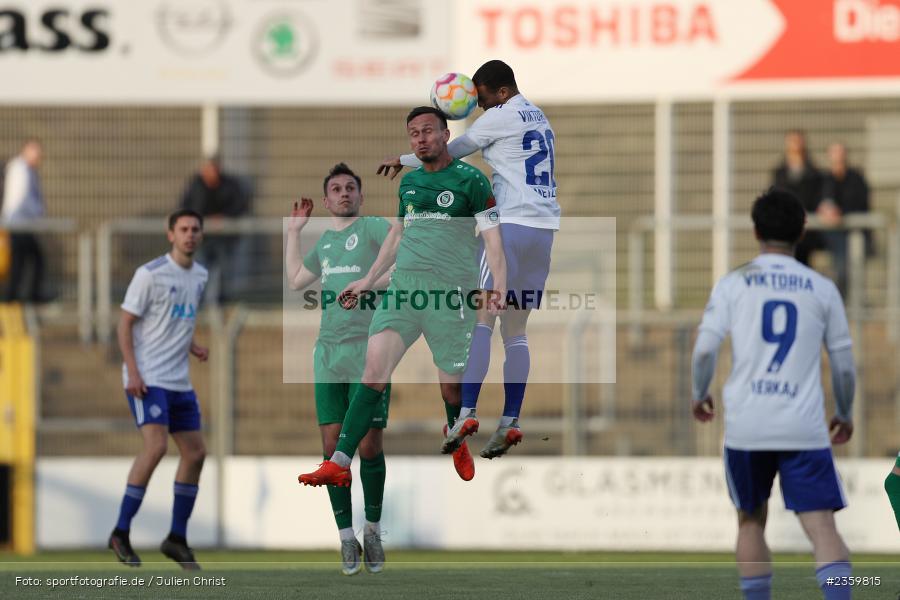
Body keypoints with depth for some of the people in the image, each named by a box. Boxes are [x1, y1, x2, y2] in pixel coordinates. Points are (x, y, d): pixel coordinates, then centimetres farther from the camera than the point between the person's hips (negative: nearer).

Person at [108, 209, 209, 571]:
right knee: (156, 446, -21)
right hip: (147, 378, -8)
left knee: (195, 453, 5)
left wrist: (193, 347, 6)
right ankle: (121, 534, -13)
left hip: (178, 381, 8)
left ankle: (177, 539, 15)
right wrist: (133, 371, -18)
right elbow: (126, 323, -9)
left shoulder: (199, 276, 12)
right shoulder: (150, 274, -10)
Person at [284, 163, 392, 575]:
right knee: (333, 445, -1)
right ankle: (347, 538, 4)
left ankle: (372, 530, 15)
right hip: (328, 353, 5)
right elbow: (296, 280, 32)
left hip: (369, 352, -5)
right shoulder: (325, 240, 19)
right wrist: (293, 231, 29)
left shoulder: (372, 227, -1)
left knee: (369, 448, -4)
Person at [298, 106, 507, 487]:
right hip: (403, 286, 4)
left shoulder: (470, 180, -1)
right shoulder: (408, 182, 17)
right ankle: (339, 464, -16)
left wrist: (499, 286, -19)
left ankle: (457, 439, 36)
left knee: (451, 384, 2)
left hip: (451, 293, -4)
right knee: (374, 369, -10)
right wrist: (368, 280, 28)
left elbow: (492, 237, -5)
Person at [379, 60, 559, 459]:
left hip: (511, 224, -8)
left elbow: (450, 153, 1)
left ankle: (466, 413, -20)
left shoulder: (501, 116, -6)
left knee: (481, 319, -10)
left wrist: (402, 162, 13)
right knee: (515, 329, 8)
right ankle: (510, 422, 1)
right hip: (545, 226, 8)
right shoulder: (539, 118, 19)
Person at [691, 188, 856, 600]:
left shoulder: (734, 284, 3)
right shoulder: (822, 289, 6)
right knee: (822, 527, -7)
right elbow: (844, 364, 8)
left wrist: (699, 395, 15)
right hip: (805, 427, -1)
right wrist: (844, 415, 24)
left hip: (746, 426, 1)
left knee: (751, 521, 18)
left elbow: (705, 349, -4)